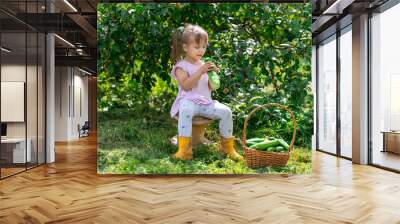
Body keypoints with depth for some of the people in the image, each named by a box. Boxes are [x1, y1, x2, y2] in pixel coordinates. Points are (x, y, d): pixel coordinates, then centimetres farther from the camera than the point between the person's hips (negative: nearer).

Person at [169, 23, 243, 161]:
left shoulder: (204, 65, 18)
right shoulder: (181, 66, 1)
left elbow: (211, 88, 16)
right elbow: (186, 86, -16)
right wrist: (200, 72, -20)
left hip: (206, 102, 5)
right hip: (189, 101, -5)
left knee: (225, 111, -16)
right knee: (186, 110, -39)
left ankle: (227, 146, 1)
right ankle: (184, 149, -37)